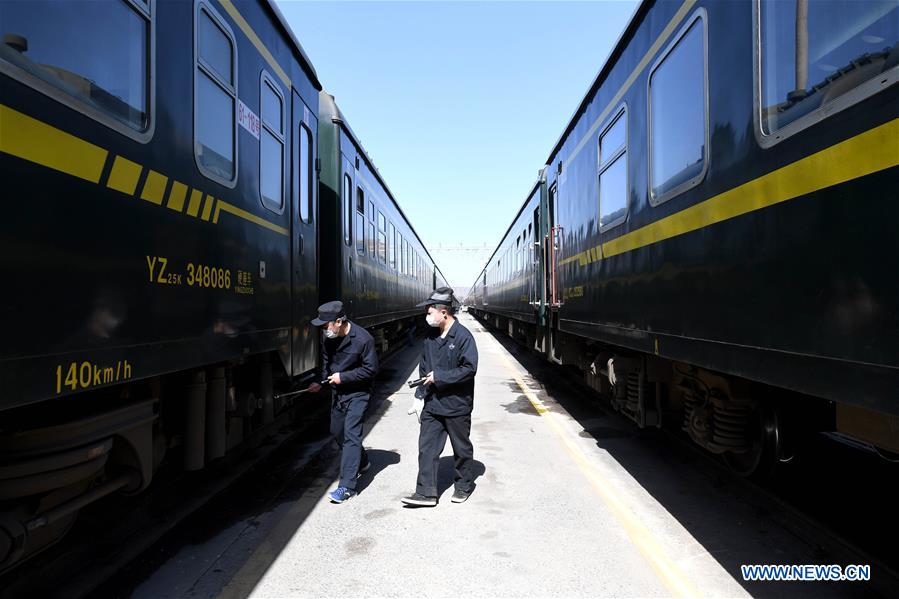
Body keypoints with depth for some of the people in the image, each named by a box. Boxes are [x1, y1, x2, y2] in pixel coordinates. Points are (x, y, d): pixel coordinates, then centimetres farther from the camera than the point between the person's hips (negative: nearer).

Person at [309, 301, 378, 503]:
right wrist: (321, 381, -2)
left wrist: (343, 377, -20)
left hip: (357, 393, -8)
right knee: (337, 431, 18)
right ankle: (361, 463, 42)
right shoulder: (328, 336, -4)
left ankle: (347, 486, -9)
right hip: (338, 391, 8)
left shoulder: (362, 339, -23)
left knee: (351, 435, -12)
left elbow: (371, 369, -18)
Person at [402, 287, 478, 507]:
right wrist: (419, 396, 8)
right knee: (427, 448, 3)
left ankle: (464, 485, 33)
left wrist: (439, 376, -19)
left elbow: (469, 369, -20)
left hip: (457, 406, -6)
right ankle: (426, 492, 11)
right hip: (432, 404, 6)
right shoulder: (431, 337, 7)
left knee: (461, 449, 13)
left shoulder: (463, 336, -15)